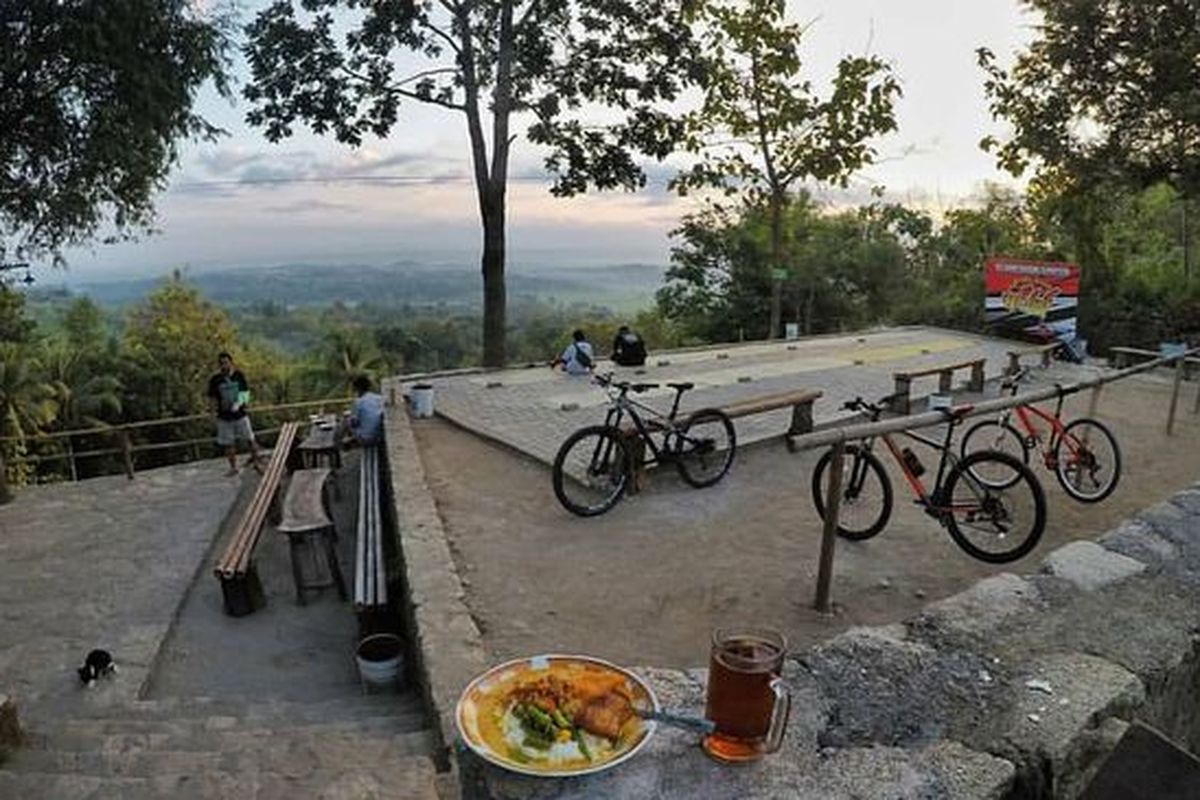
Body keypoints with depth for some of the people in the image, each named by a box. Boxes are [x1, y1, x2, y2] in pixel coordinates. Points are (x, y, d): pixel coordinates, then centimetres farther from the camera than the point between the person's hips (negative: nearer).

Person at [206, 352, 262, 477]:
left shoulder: (239, 375, -3)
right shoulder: (215, 380, -4)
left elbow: (245, 393, -5)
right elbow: (214, 398, 3)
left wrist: (238, 404, -22)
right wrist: (215, 407, -16)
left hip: (240, 414, 0)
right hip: (224, 417, 0)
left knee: (250, 439, 5)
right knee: (228, 444, 8)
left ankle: (256, 462, 24)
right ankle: (233, 467, 24)